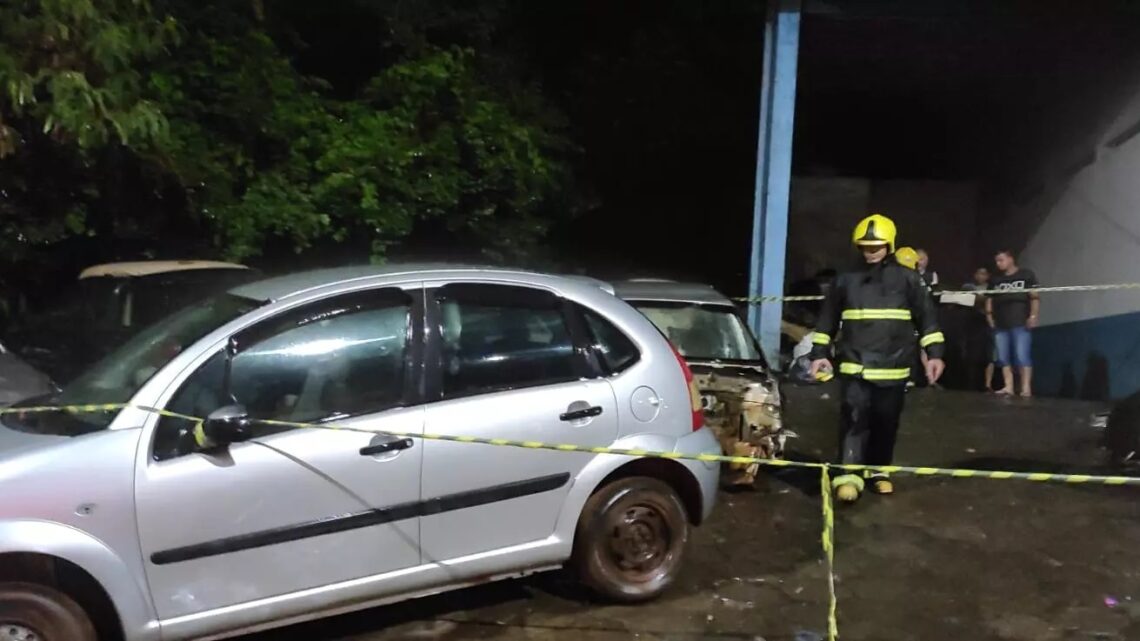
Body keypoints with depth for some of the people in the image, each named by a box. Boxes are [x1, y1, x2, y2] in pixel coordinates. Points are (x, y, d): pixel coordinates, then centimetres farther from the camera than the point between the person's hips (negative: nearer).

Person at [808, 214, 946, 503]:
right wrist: (820, 352, 9)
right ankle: (849, 475, -11)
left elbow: (927, 317, 5)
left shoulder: (907, 279, 2)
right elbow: (828, 318, 12)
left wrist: (934, 353, -1)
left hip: (893, 368, 1)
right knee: (854, 421, -10)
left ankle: (878, 471, 26)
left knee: (886, 424, 10)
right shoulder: (846, 280, 4)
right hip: (855, 366, 0)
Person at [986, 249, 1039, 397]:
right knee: (1003, 357, 3)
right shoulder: (995, 280, 17)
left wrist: (1033, 315, -10)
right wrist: (989, 314, 6)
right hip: (1000, 324, 6)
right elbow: (989, 299, 20)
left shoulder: (1026, 275, 4)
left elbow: (1035, 297, -1)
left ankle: (1026, 388, -13)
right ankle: (1008, 387, 6)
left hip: (1020, 322, -6)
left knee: (1022, 356, -12)